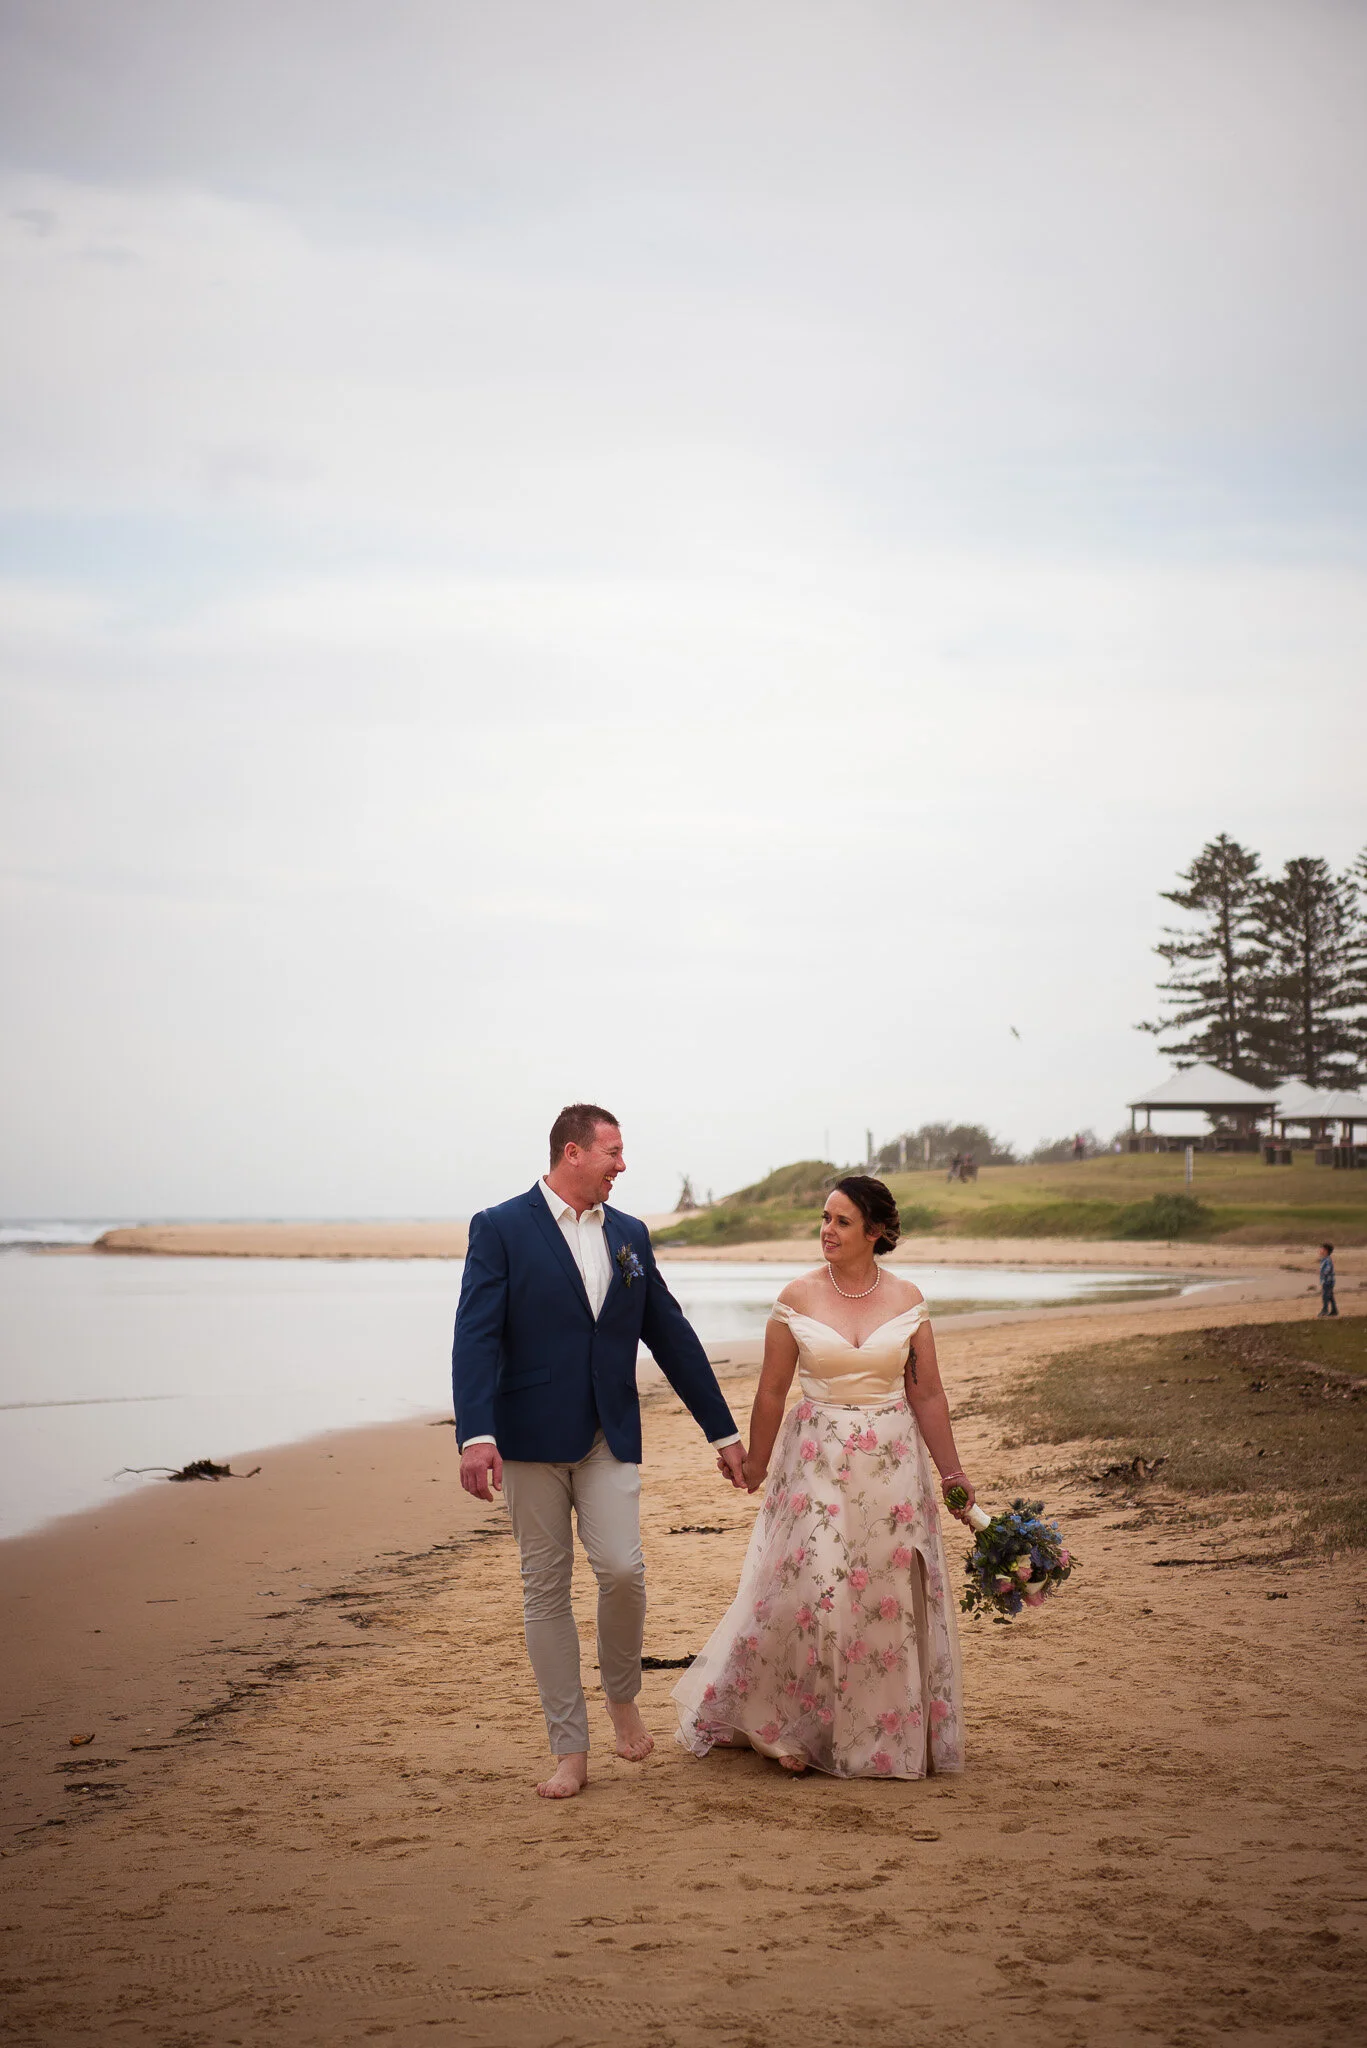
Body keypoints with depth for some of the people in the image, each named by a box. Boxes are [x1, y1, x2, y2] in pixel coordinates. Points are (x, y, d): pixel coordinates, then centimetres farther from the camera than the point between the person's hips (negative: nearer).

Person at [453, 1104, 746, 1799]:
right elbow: (476, 1338, -12)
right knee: (546, 1587, 2)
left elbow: (671, 1336, 16)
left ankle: (622, 1695, 16)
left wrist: (723, 1430, 16)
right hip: (532, 1437, -3)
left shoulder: (629, 1235, 11)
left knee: (622, 1568, -13)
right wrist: (476, 1436, -25)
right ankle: (569, 1751, 11)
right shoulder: (500, 1229, -4)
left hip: (610, 1437, 3)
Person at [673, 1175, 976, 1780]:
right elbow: (771, 1391, 4)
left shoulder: (907, 1299, 1)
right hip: (816, 1462, -1)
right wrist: (755, 1467, 9)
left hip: (892, 1464, 1)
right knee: (806, 1589, -6)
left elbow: (927, 1395, 5)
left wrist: (951, 1472, 4)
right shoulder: (798, 1298, -3)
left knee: (889, 1599, 4)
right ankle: (785, 1724, 14)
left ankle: (885, 1732, 20)